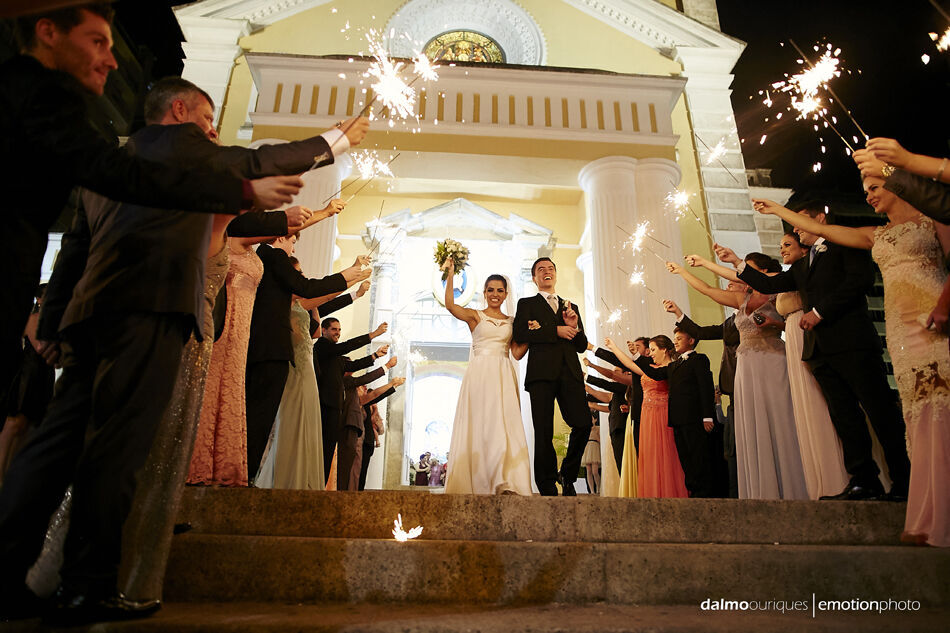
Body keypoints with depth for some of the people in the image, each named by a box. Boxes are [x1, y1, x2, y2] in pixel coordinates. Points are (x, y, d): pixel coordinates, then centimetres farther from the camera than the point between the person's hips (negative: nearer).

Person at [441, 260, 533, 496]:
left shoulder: (511, 321, 16)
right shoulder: (474, 316, 9)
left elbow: (517, 353, 9)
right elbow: (450, 304, -10)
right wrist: (450, 274, -13)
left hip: (504, 377, 2)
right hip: (480, 374, -2)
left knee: (505, 425, -8)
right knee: (480, 425, -5)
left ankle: (505, 484, -10)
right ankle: (476, 485, -1)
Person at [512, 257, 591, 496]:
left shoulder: (570, 307, 27)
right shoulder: (526, 304, 15)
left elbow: (582, 346, 22)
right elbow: (519, 334, -3)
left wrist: (575, 327, 2)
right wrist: (556, 331, -8)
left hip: (570, 373, 3)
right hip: (542, 373, -3)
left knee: (583, 424, -9)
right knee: (544, 433, -6)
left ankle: (567, 475, 15)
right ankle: (548, 489, 4)